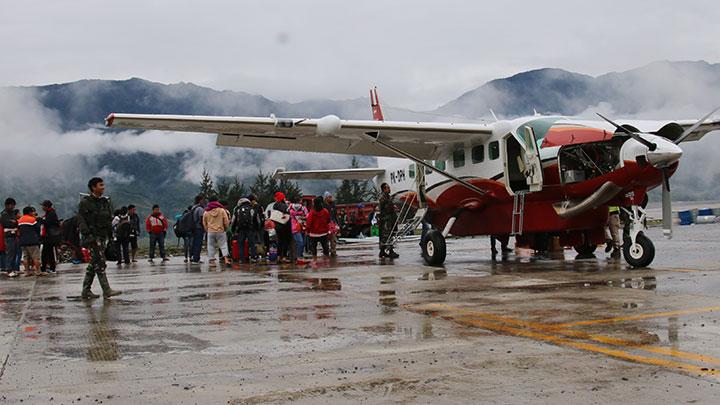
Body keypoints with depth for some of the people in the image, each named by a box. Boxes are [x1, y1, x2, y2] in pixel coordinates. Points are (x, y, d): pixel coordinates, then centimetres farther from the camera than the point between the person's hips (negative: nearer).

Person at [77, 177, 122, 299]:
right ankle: (107, 291, -13)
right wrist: (87, 234, -19)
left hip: (102, 236, 8)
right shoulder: (85, 202, -6)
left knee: (93, 264, 10)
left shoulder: (106, 201, 14)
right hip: (92, 237, -7)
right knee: (100, 263, -12)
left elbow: (109, 220, 19)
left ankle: (86, 291, 17)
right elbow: (81, 220, -10)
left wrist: (110, 234, 13)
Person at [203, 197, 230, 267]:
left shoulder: (206, 212, 4)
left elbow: (204, 223, 11)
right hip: (220, 231, -1)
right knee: (223, 245, 2)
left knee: (211, 246, 8)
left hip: (210, 232, 1)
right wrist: (225, 228, 16)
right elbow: (226, 222, -2)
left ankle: (211, 260, 3)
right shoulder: (222, 210, -3)